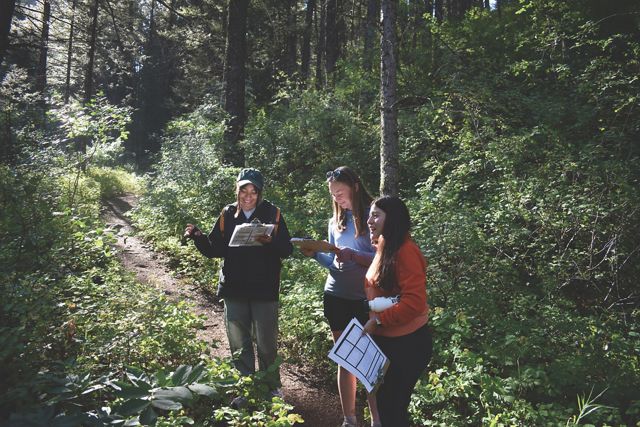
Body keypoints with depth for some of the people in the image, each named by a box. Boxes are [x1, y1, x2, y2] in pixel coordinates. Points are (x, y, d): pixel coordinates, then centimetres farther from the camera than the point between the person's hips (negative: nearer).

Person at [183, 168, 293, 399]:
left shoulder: (272, 213, -4)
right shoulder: (227, 214, 4)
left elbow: (287, 249, -7)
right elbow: (215, 250, 6)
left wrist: (270, 242, -26)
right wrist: (198, 237, -11)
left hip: (264, 290, -2)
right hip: (234, 289, 3)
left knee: (267, 344, 7)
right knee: (239, 345, 12)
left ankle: (272, 388, 27)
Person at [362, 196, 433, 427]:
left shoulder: (405, 251, -21)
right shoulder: (384, 248, 8)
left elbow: (414, 302, -28)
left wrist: (378, 320, -22)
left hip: (407, 343, -9)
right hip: (386, 339, 9)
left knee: (392, 405, 5)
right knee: (386, 401, 20)